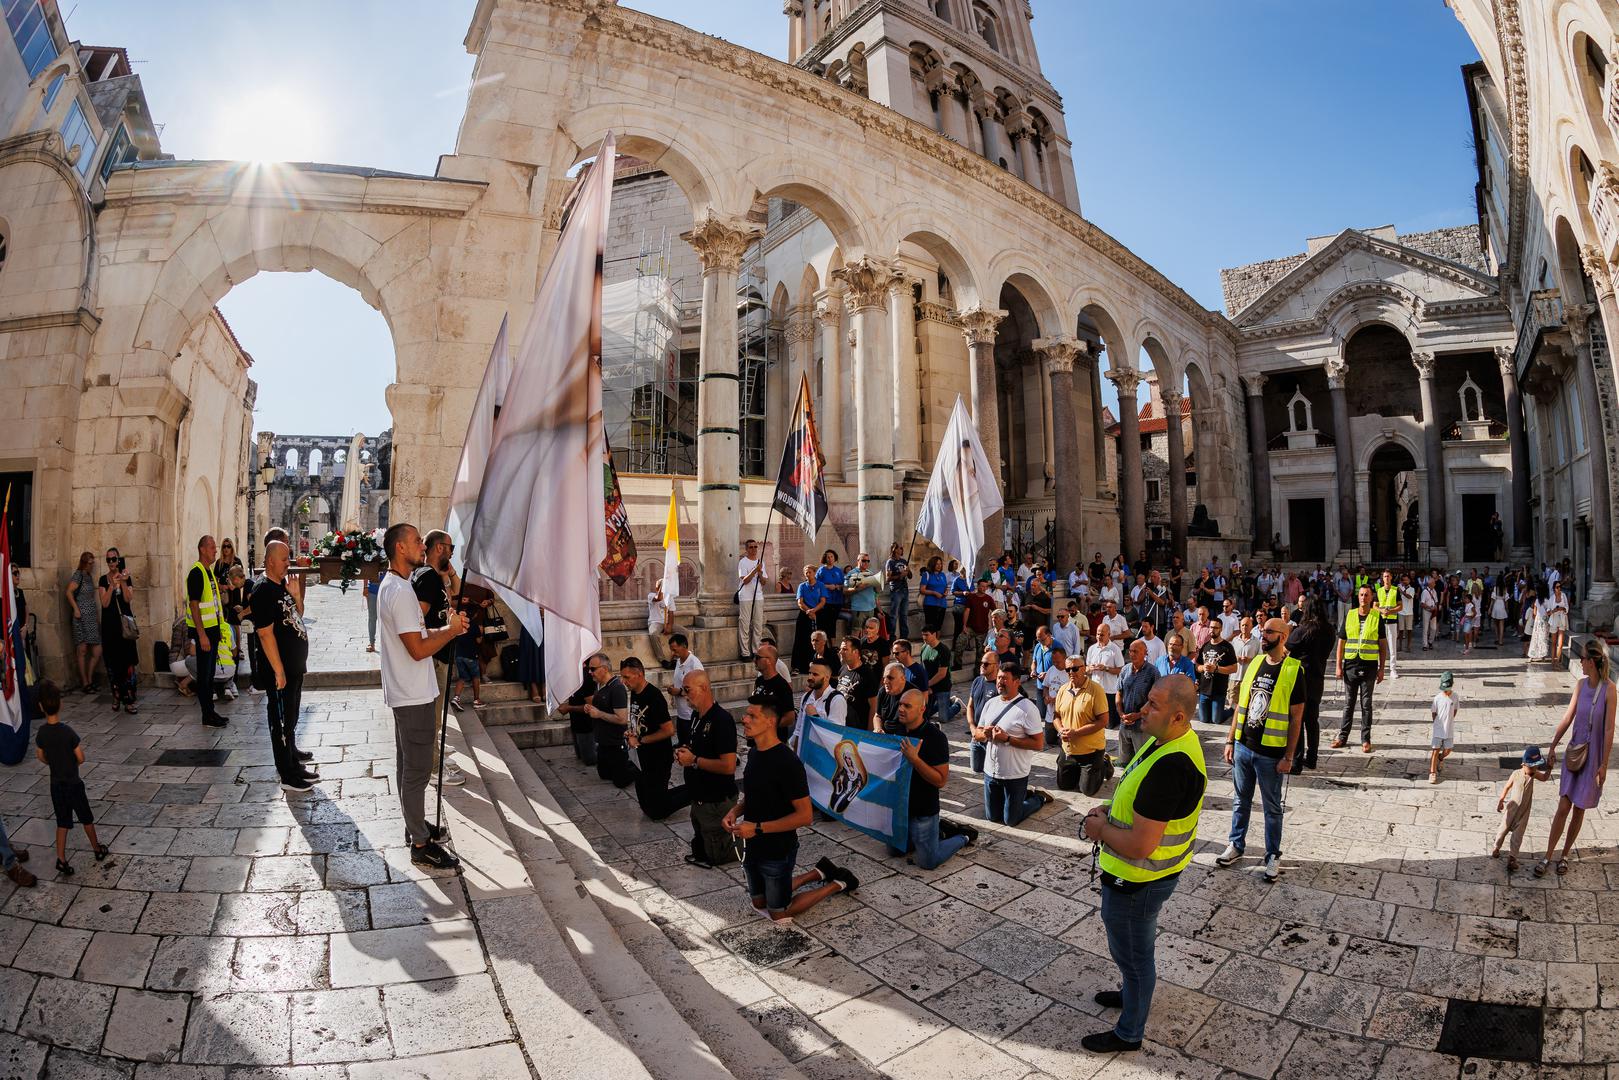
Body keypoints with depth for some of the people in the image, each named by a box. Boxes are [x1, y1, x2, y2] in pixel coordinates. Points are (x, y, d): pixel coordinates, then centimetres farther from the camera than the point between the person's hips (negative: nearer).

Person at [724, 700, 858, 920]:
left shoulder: (787, 762, -27)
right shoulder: (754, 753, -1)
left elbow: (805, 815, -25)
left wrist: (758, 828, -26)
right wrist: (735, 810, -6)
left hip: (778, 851, -8)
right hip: (753, 846, 8)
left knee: (779, 915, 10)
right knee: (759, 903, 24)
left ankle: (838, 883, 24)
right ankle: (819, 873, 34)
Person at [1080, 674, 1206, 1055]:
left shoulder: (1170, 766, -37)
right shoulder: (1167, 740, -5)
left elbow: (1140, 845, -34)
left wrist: (1100, 830, -17)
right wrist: (1112, 808, 1)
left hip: (1137, 880, -9)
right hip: (1145, 874, 9)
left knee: (1133, 952, 13)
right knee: (1138, 945, 31)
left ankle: (1129, 1033, 35)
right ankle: (1133, 993, 54)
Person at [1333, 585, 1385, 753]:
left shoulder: (1377, 617, 1)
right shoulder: (1349, 615, 4)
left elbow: (1382, 645, 3)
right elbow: (1341, 642, 6)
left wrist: (1381, 669, -1)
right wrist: (1339, 666, 1)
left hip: (1369, 666, -1)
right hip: (1350, 665, 1)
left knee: (1366, 704, 5)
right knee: (1348, 703, 9)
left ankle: (1366, 739, 12)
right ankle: (1343, 736, 15)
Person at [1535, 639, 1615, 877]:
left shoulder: (1609, 689, -16)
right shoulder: (1581, 685, 1)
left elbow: (1609, 729, -13)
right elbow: (1567, 718, 7)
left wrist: (1604, 764, -11)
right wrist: (1553, 746, 10)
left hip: (1593, 757, -4)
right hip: (1574, 754, 4)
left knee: (1579, 809, 10)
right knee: (1563, 807, 6)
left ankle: (1565, 856, 25)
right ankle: (1547, 857, 10)